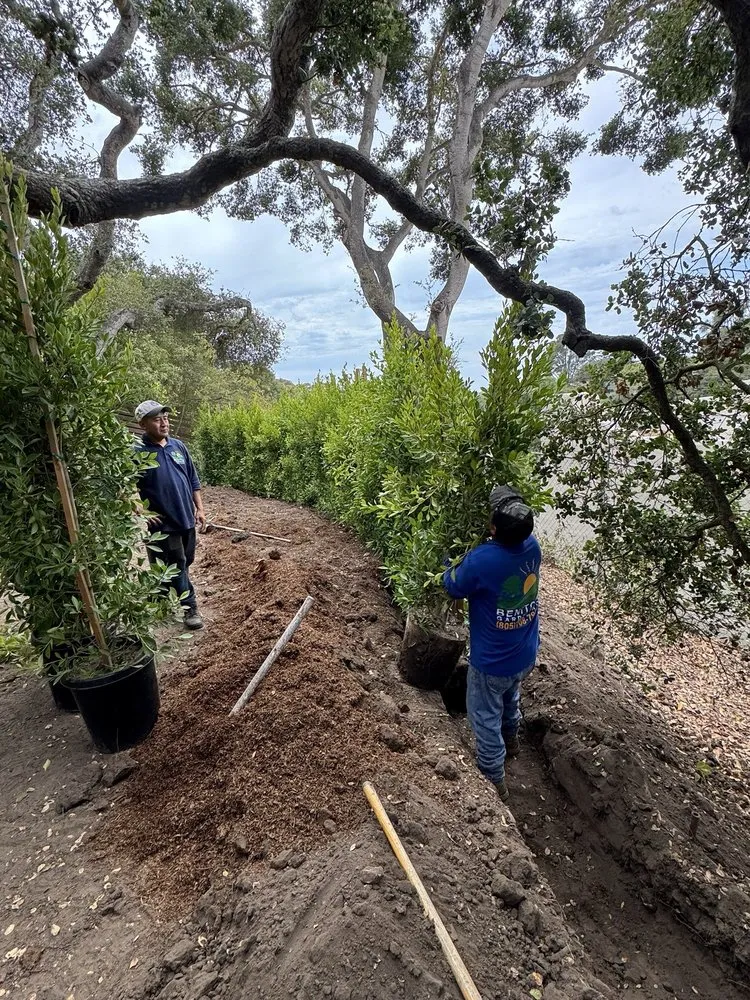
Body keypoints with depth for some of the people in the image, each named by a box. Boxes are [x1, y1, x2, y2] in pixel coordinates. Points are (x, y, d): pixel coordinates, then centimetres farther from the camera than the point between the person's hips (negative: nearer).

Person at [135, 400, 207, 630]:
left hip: (186, 518, 6)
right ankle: (190, 607, 14)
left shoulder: (178, 446, 5)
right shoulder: (137, 453, -12)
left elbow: (193, 480, 11)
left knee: (184, 562, 18)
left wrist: (199, 509, 8)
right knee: (176, 566, 2)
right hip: (162, 523, -6)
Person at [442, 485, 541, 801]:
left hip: (491, 661, -6)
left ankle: (494, 781, 37)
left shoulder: (481, 561, -34)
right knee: (511, 698, 34)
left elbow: (453, 588, -14)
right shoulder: (532, 546, -16)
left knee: (486, 719, 17)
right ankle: (510, 740, 60)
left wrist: (451, 565, 5)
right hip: (525, 654, 7)